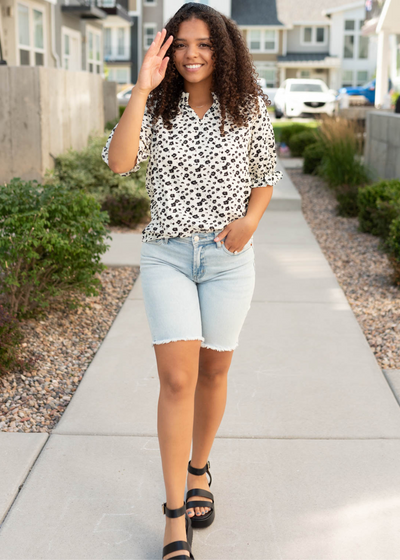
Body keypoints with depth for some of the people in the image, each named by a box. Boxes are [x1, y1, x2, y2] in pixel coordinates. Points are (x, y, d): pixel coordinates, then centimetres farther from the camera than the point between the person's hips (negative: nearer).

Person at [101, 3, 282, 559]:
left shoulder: (248, 109, 0)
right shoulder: (156, 109, -2)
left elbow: (265, 176, 11)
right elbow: (119, 162, -19)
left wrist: (251, 219, -9)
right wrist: (142, 88, -21)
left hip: (227, 258, 1)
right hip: (166, 255, -1)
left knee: (213, 371, 12)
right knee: (177, 378, -8)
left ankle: (199, 471, 37)